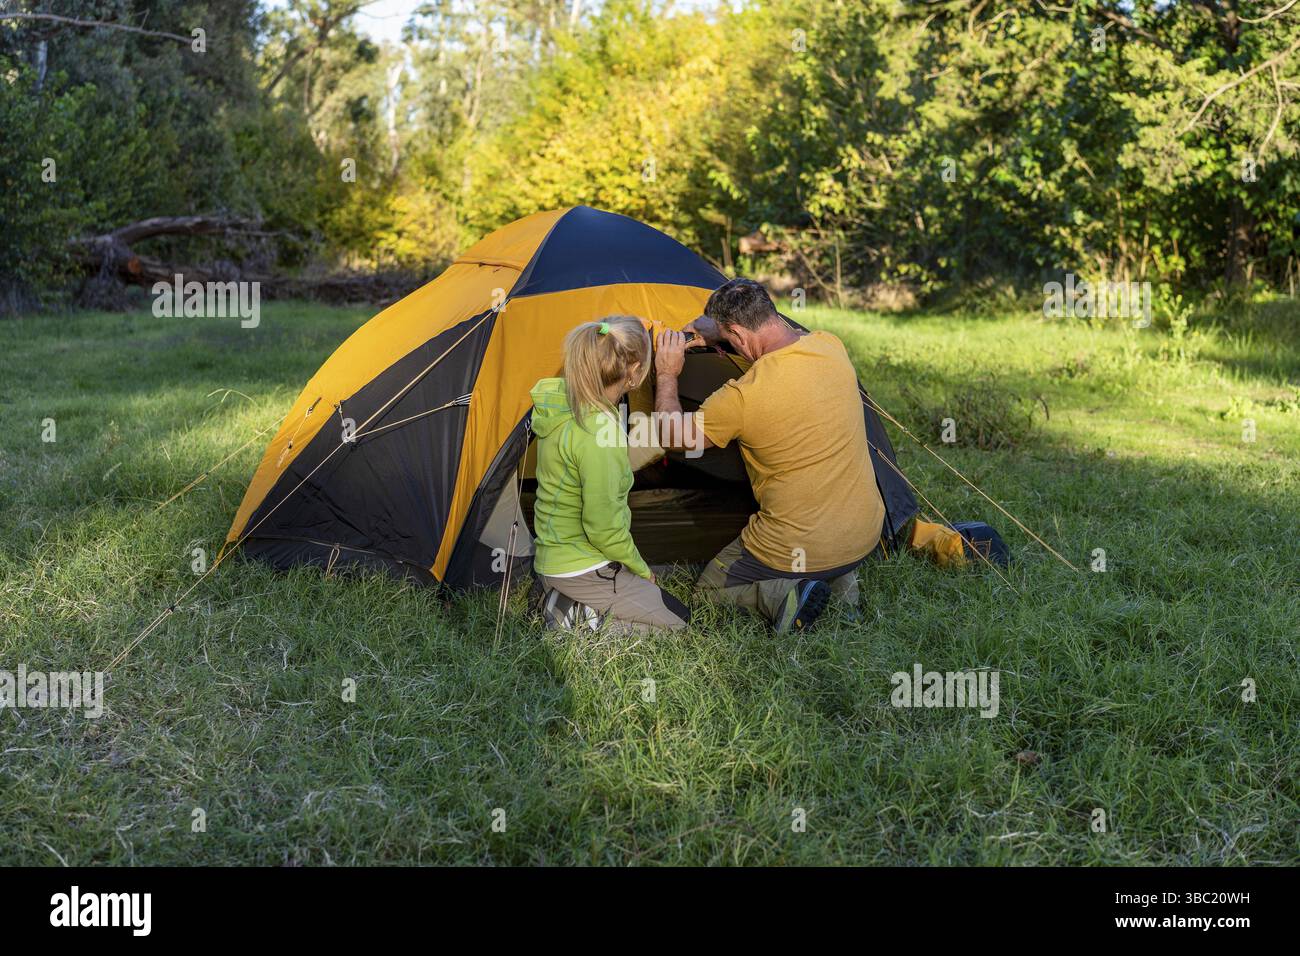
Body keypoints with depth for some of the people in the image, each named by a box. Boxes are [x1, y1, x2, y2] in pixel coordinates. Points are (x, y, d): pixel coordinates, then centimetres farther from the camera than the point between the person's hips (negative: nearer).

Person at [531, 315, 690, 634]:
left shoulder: (563, 402, -2)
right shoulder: (597, 433, -28)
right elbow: (603, 528, -23)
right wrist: (643, 571, -6)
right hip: (585, 569, -9)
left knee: (677, 610, 19)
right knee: (678, 626, 3)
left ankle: (568, 608, 6)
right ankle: (581, 625, -8)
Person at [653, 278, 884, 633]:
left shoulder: (742, 397, -23)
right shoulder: (831, 347, -6)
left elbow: (673, 437, -4)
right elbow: (785, 335, 20)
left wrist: (666, 376, 8)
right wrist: (715, 330, 17)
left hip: (799, 548, -6)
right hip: (866, 535, 6)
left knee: (709, 589, 19)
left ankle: (782, 595, -7)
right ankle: (839, 580, 13)